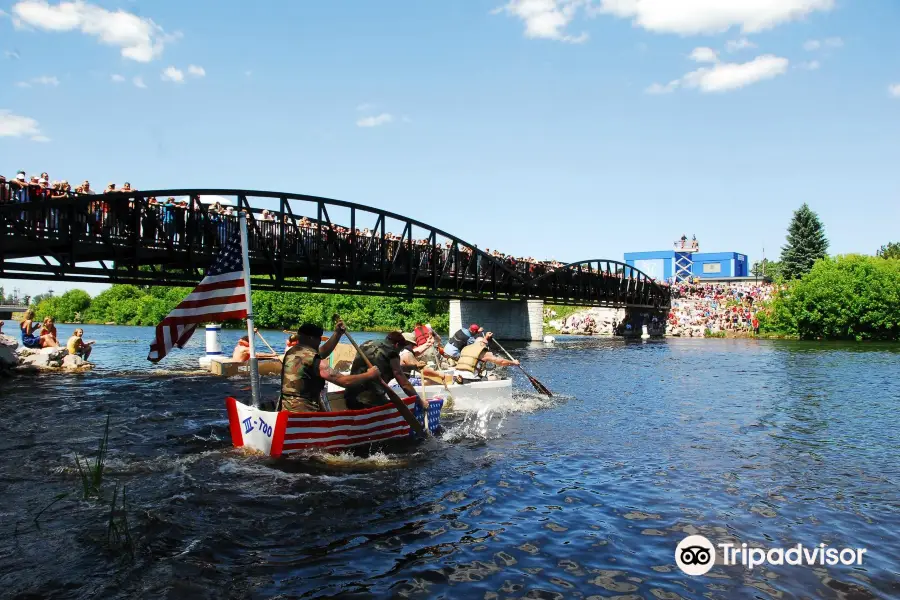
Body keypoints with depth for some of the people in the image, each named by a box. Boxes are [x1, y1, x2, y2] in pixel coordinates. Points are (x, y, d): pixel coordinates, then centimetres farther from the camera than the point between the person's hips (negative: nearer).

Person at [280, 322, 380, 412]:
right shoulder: (313, 361, -17)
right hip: (303, 413, -9)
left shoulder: (291, 352, 7)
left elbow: (322, 352, 18)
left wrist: (337, 334, 14)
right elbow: (345, 381, -19)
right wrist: (369, 375, -8)